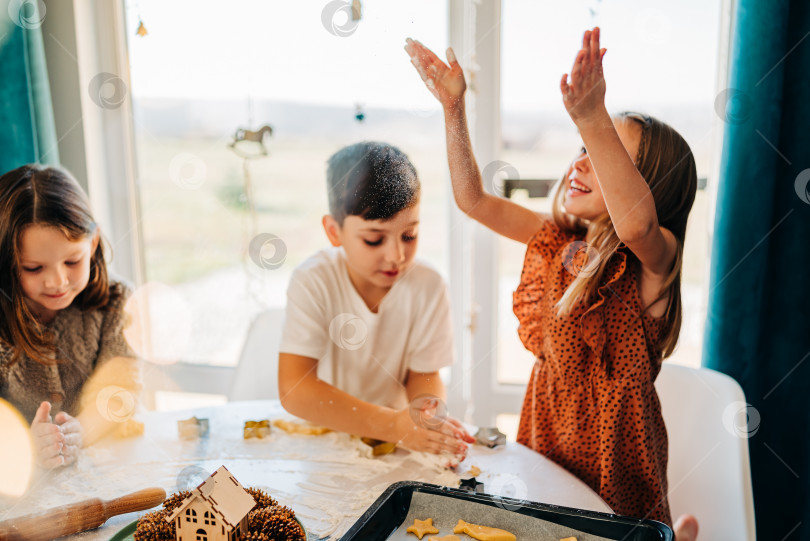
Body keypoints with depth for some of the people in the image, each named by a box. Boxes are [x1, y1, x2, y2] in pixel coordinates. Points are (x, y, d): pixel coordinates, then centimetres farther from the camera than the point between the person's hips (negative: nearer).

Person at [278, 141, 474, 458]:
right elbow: (294, 390, -24)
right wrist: (393, 425, -32)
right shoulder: (313, 283, -17)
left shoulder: (427, 287, -11)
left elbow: (423, 374, -1)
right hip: (319, 433, -2)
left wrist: (426, 408, -25)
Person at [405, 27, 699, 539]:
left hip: (613, 441, -6)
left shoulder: (652, 259, -20)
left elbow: (636, 223, -44)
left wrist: (593, 118, -54)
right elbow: (473, 198, 1)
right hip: (547, 426, 6)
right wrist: (454, 107, -6)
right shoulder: (557, 240, 0)